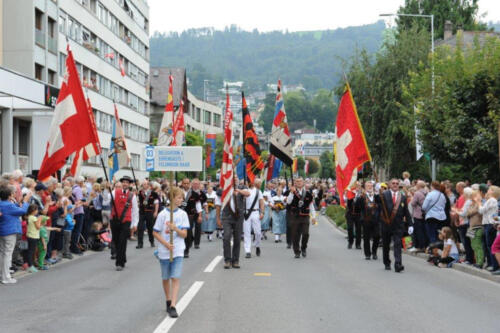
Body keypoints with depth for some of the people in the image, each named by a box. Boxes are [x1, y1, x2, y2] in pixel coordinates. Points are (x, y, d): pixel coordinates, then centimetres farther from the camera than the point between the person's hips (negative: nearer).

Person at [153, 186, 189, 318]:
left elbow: (184, 234, -1)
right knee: (166, 278, 13)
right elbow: (155, 233, -3)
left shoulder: (183, 214, 1)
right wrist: (166, 244, -14)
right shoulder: (163, 214, -6)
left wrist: (175, 228, -21)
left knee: (176, 278, -10)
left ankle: (173, 306, -14)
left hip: (178, 251, 0)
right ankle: (168, 301, 32)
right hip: (164, 251, 0)